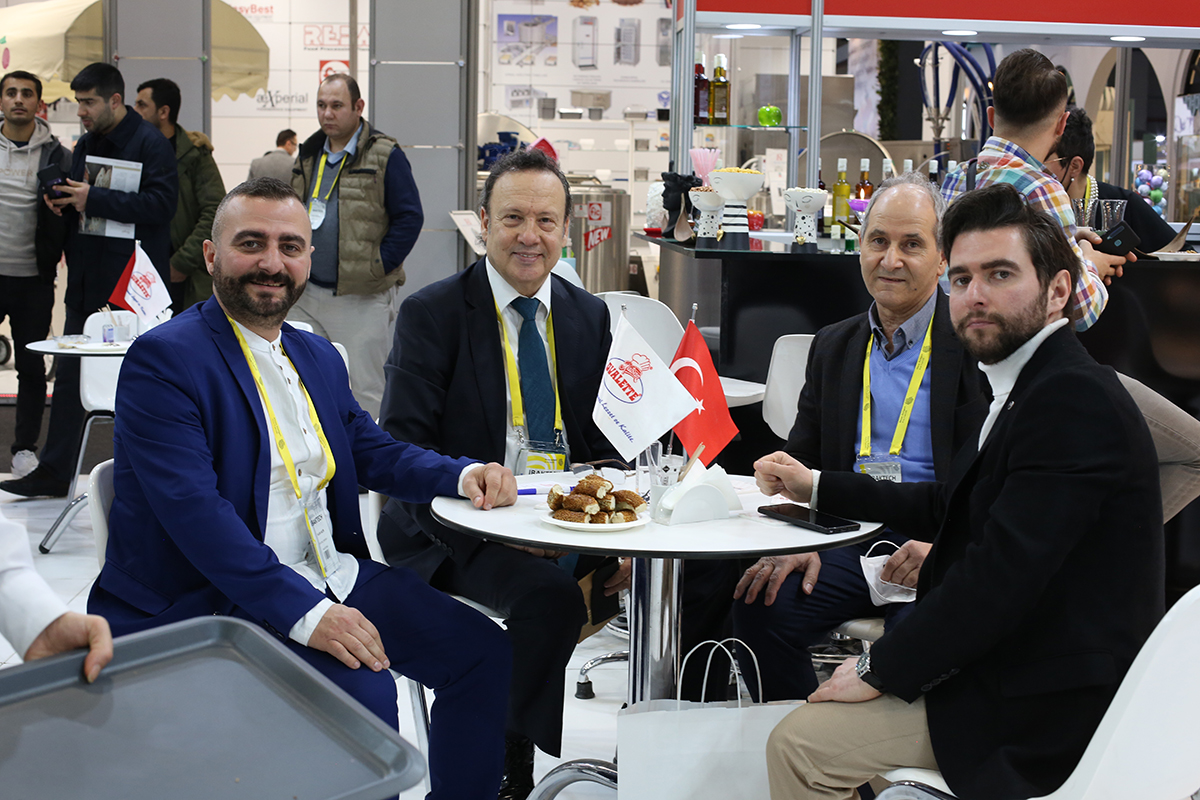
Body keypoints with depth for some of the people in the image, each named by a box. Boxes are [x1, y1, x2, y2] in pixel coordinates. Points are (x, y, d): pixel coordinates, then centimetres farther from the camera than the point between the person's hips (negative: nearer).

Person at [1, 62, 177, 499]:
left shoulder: (151, 144, -9)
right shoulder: (85, 144, 16)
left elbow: (162, 202, -22)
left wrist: (93, 199, -21)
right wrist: (63, 203, 2)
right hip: (87, 280, 8)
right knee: (69, 377, 9)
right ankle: (54, 472, 16)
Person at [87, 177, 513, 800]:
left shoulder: (318, 357, 14)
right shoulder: (164, 358, -12)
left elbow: (371, 449, 20)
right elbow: (194, 509, -22)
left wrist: (464, 474, -1)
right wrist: (304, 612, -29)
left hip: (331, 577, 8)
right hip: (210, 602, -8)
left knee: (483, 652, 1)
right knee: (364, 695, -27)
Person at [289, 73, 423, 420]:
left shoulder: (385, 156, -6)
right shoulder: (308, 155, 13)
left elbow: (410, 218, -9)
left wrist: (378, 267, -13)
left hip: (362, 300, -6)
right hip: (307, 297, 6)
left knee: (364, 391, 1)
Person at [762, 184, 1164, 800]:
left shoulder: (1074, 400, -23)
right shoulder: (1033, 386, 10)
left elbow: (1001, 576, -27)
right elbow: (948, 506, 22)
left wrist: (880, 669, -17)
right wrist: (816, 488, 22)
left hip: (1042, 713, -10)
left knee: (798, 745, -10)